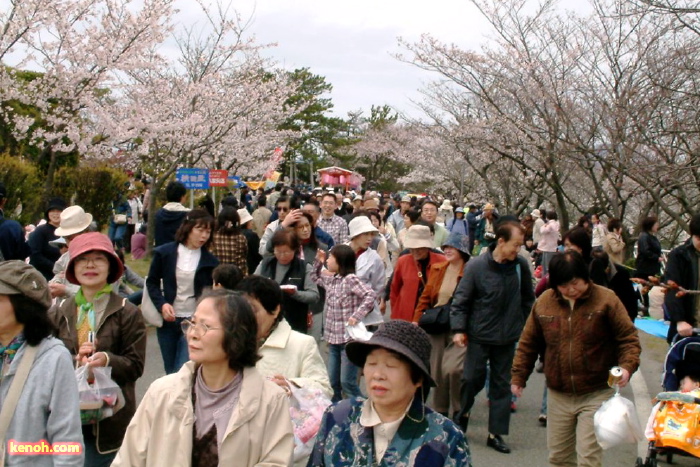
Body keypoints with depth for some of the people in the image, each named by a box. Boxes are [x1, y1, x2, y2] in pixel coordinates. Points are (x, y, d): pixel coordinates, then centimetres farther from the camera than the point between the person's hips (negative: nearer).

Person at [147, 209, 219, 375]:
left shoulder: (210, 261, -1)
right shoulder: (165, 253, -2)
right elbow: (152, 282, 5)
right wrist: (162, 304, -11)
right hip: (167, 319, 2)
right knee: (170, 371, 14)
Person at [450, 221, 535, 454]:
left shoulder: (521, 265, -5)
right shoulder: (476, 266, -15)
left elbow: (528, 298, 8)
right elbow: (461, 299, -10)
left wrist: (525, 325, 10)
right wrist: (458, 329, -14)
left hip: (507, 337, 3)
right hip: (479, 335, -3)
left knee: (502, 384, 10)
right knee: (472, 379, 4)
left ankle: (495, 433, 20)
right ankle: (463, 413, 34)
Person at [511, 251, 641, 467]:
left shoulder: (605, 300, -9)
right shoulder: (543, 303, 1)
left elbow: (628, 339, -5)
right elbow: (528, 343, 11)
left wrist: (627, 366, -22)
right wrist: (518, 376, 8)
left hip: (595, 395, -4)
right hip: (558, 396, 4)